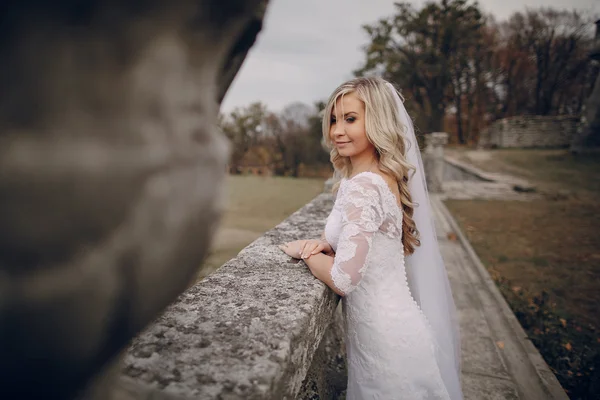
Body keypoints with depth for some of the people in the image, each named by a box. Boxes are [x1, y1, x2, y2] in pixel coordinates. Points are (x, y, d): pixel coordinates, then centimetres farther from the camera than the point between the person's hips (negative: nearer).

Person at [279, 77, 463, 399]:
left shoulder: (364, 186, -25)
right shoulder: (384, 176, 4)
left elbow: (343, 279, -27)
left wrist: (305, 252, -9)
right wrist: (324, 245, -5)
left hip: (384, 333, -8)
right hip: (392, 320, 9)